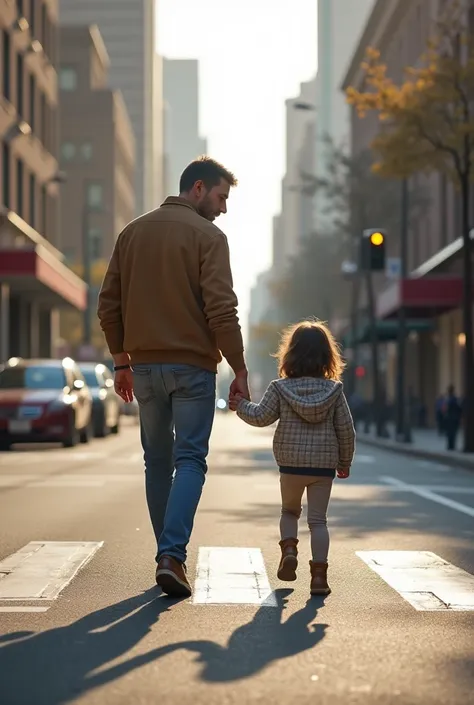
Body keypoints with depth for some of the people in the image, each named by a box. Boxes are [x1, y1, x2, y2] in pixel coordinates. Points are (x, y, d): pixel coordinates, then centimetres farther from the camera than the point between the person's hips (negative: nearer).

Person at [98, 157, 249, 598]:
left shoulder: (133, 232, 11)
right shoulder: (207, 236, -6)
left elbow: (108, 304, 11)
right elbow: (221, 309, -14)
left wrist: (122, 362, 17)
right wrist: (239, 369, -9)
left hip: (145, 366, 5)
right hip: (192, 366, -5)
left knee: (157, 462, 12)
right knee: (190, 460, -3)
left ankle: (169, 557, 15)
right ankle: (172, 555, -17)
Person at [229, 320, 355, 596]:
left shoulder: (281, 387, -5)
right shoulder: (334, 389, -2)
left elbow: (261, 416, -1)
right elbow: (346, 430, 0)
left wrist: (241, 405, 18)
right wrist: (345, 463, 12)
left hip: (291, 464, 0)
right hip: (324, 465, 0)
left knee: (289, 511, 23)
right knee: (318, 520, 4)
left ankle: (289, 549, 1)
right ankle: (319, 574, -3)